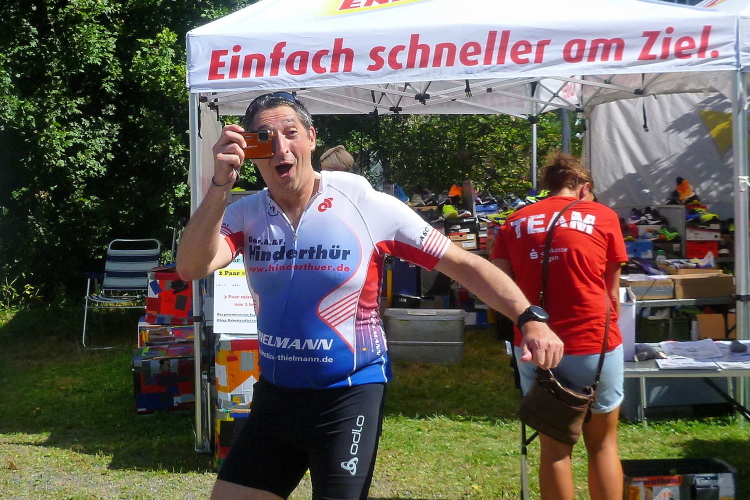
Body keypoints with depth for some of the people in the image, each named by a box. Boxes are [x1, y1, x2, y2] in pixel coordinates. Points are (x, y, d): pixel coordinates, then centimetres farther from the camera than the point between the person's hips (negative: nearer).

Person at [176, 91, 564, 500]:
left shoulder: (365, 205, -13)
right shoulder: (245, 215, -3)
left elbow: (461, 263, -10)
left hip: (349, 395, -4)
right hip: (274, 393, 4)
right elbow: (192, 268, -18)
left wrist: (530, 318, -19)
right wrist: (220, 184, -26)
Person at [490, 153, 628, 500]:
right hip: (593, 343, -1)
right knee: (603, 444, 14)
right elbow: (612, 291, 9)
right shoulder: (602, 216, 4)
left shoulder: (515, 222, 8)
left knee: (554, 447, 14)